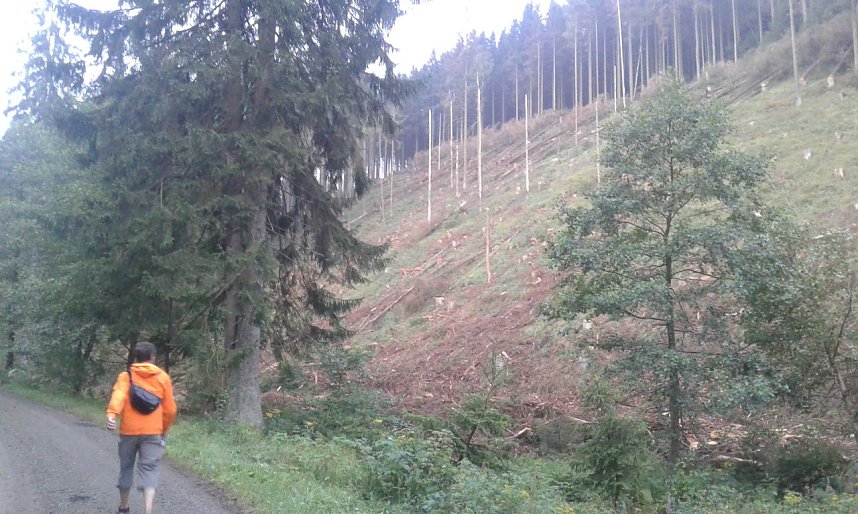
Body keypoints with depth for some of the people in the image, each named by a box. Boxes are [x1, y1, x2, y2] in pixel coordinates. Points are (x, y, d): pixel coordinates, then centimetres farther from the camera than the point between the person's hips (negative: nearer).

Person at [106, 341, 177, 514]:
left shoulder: (125, 376, 2)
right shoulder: (163, 377, 4)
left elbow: (119, 396, -19)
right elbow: (170, 409, 6)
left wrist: (111, 414, -34)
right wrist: (164, 430, 20)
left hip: (129, 430, 1)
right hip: (153, 432, -1)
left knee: (126, 467, 17)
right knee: (149, 469, -2)